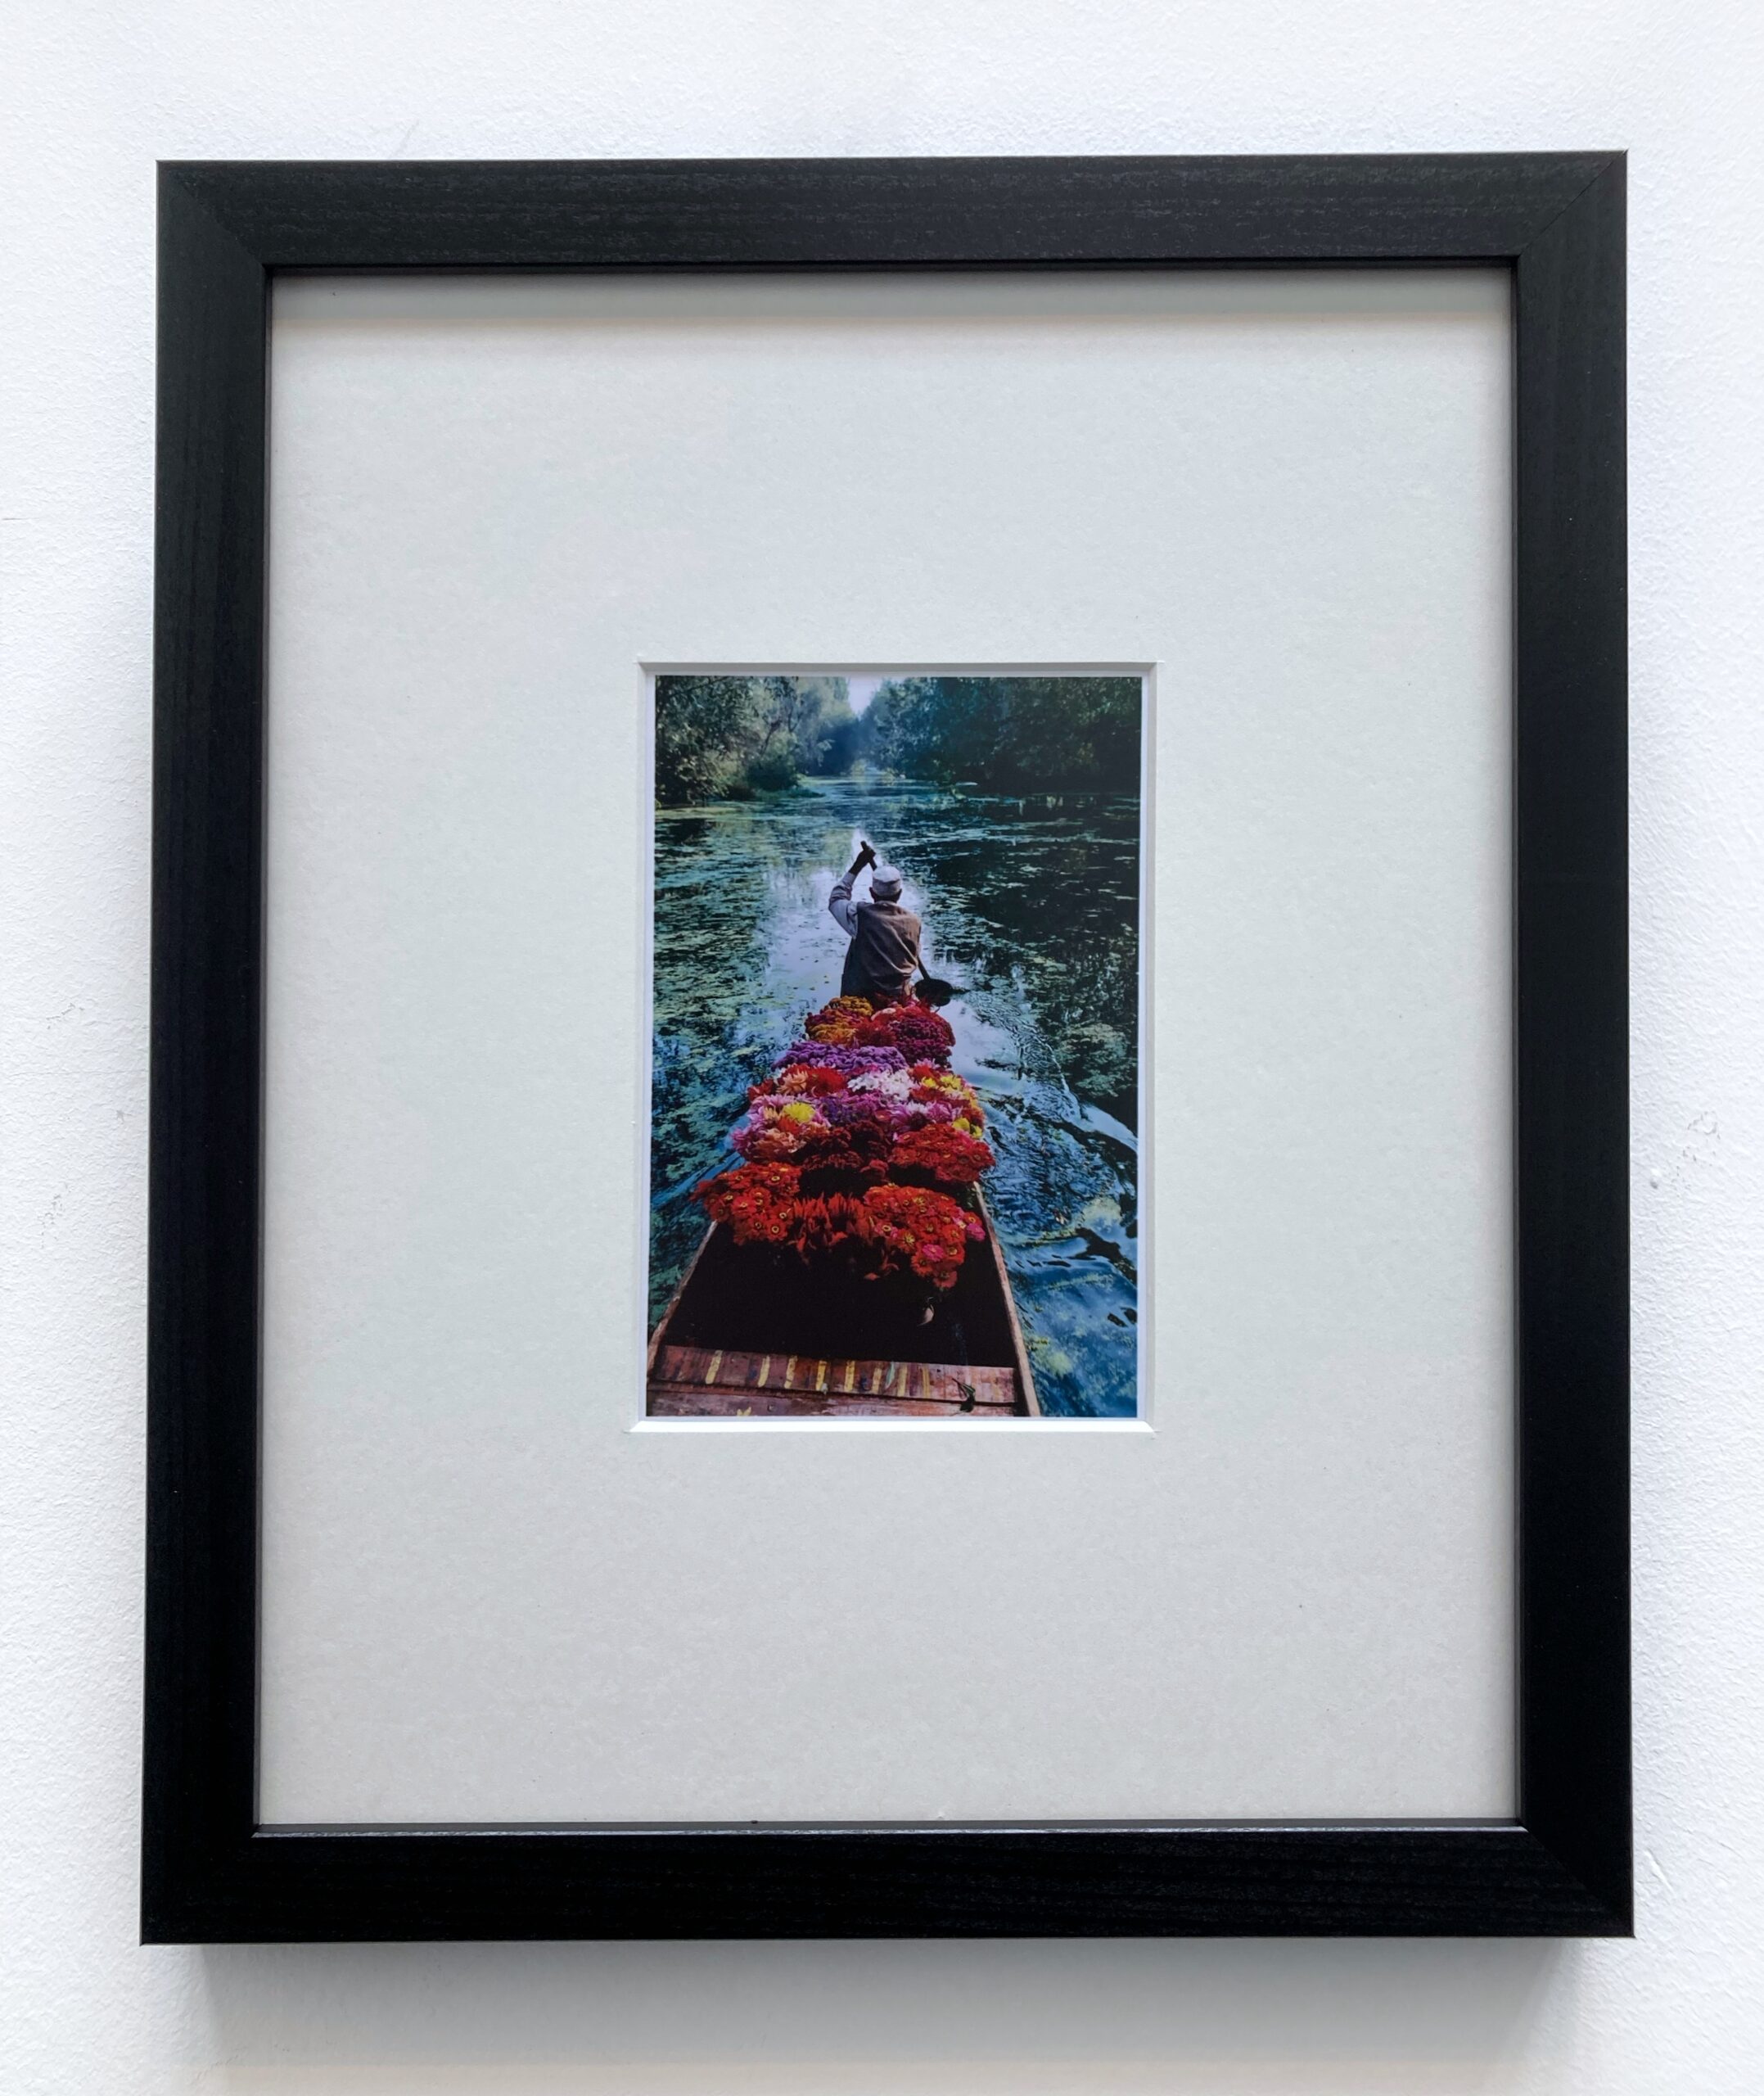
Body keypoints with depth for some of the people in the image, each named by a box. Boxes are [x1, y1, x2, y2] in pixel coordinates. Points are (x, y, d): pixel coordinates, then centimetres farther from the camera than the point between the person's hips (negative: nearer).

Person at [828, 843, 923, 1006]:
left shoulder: (860, 915, -9)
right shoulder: (913, 922, -1)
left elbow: (836, 899, 12)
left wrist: (856, 867, 16)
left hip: (862, 996, -2)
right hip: (900, 999, 2)